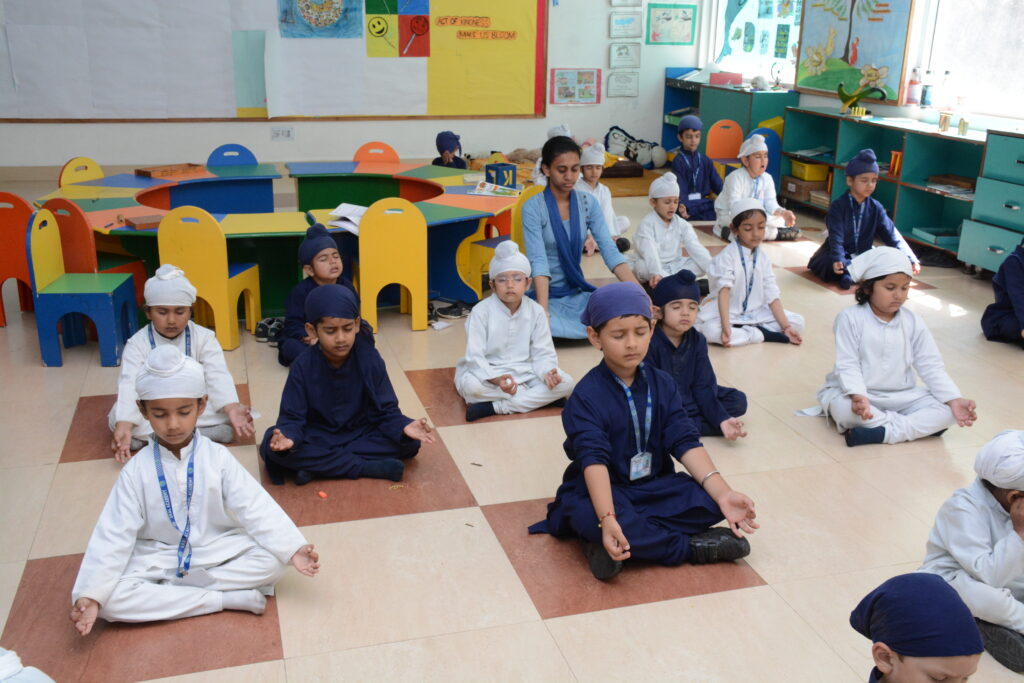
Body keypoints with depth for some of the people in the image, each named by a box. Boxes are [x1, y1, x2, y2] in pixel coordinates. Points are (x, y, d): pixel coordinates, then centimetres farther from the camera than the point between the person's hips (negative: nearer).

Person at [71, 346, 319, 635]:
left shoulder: (217, 458, -10)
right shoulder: (136, 471, -10)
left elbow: (256, 508, -14)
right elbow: (113, 536, -12)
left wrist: (293, 549, -24)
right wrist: (90, 596, -22)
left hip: (217, 551, 0)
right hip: (157, 559, 0)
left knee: (274, 560, -23)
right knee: (110, 600, -27)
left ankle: (174, 589, -16)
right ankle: (227, 598, -24)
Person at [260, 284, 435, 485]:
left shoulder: (370, 359, -13)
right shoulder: (303, 367, -14)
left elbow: (385, 410, -11)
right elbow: (292, 417, -15)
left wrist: (403, 427, -34)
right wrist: (288, 436, -39)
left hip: (362, 434, 1)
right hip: (317, 438, -1)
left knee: (409, 442, -24)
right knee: (272, 448, -29)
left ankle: (317, 465, -23)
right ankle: (371, 467, -28)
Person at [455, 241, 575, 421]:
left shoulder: (536, 311, -2)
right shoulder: (481, 311, -11)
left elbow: (543, 353, -2)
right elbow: (475, 356, -17)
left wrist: (547, 372, -26)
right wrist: (496, 379, -35)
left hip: (524, 371, 3)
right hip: (487, 371, -3)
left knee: (566, 383, -18)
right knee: (471, 386, -37)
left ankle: (494, 407, -26)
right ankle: (539, 397, -21)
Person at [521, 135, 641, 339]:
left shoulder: (588, 203, 0)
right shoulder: (533, 208, -13)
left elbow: (609, 250, -7)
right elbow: (538, 261, -23)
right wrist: (543, 313, -36)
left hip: (577, 292, 4)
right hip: (545, 294, -4)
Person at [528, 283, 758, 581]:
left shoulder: (662, 384, 0)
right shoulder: (586, 396, -16)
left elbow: (686, 443, -8)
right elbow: (594, 460, -27)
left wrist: (723, 494, -22)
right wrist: (608, 519, -42)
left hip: (655, 487, 5)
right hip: (603, 491, -4)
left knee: (708, 500, -20)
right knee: (589, 517, -37)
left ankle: (613, 548, -21)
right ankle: (690, 547, -19)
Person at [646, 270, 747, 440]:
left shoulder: (697, 340, -2)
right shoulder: (649, 342, -19)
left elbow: (703, 386, -6)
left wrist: (722, 418, -22)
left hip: (688, 398, 5)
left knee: (739, 401, -4)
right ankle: (705, 425, -21)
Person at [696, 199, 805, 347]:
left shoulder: (763, 257, 1)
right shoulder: (727, 256, -15)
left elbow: (772, 295, 0)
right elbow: (724, 291, -26)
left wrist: (786, 327, -8)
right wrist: (726, 327, -38)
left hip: (754, 312, 5)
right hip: (728, 313, -5)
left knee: (798, 321, -7)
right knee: (710, 330, -37)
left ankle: (745, 330, -13)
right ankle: (763, 334, -22)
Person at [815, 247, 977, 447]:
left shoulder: (914, 322, 3)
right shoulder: (850, 318, -9)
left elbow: (931, 367, 1)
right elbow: (848, 365, -15)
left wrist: (955, 400, -14)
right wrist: (858, 396, -35)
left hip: (902, 397, 4)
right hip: (858, 394, -4)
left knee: (946, 412, -18)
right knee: (843, 408, -39)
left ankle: (880, 432, -29)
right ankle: (921, 427, -23)